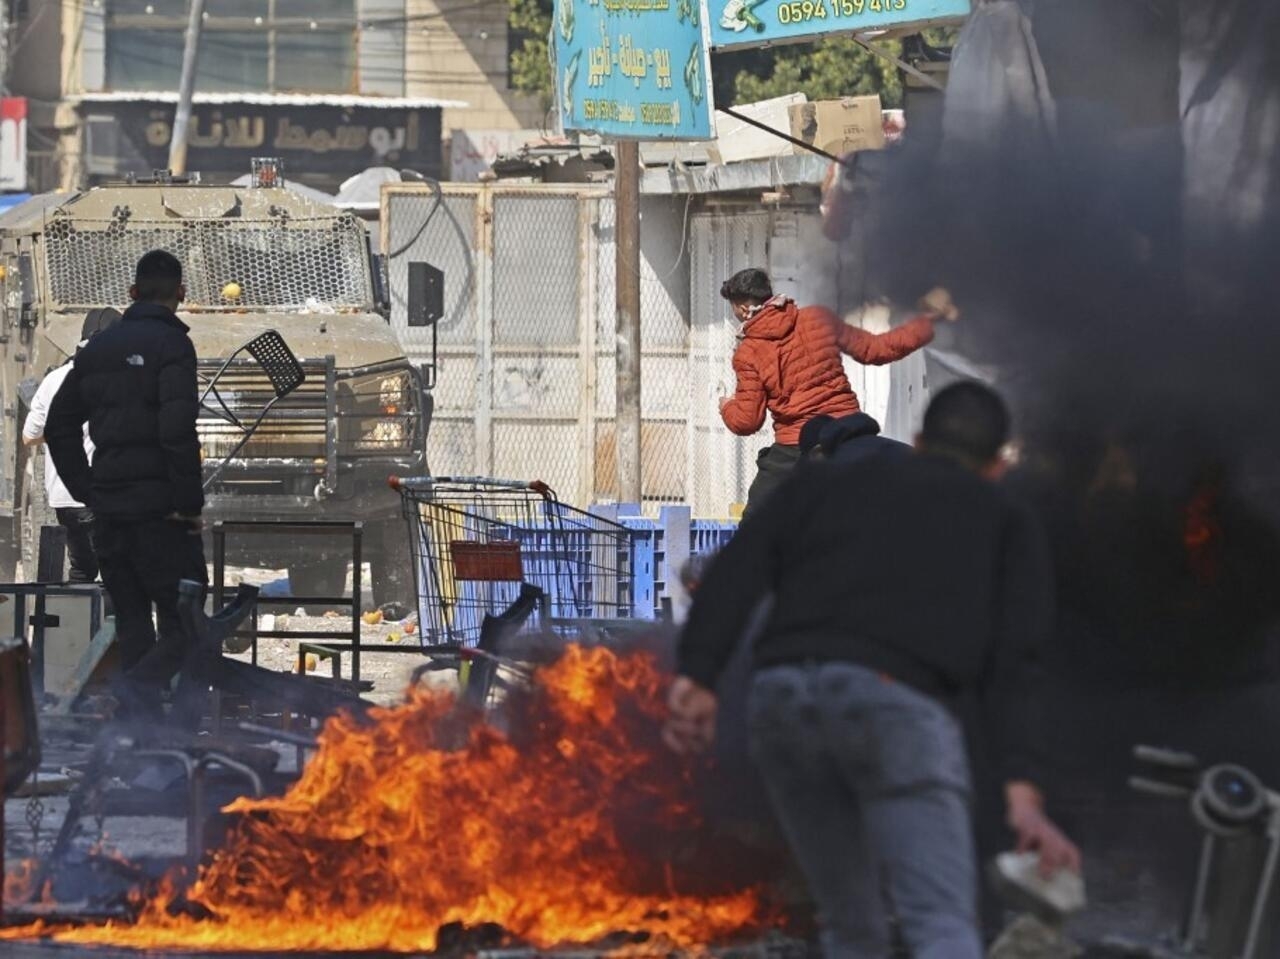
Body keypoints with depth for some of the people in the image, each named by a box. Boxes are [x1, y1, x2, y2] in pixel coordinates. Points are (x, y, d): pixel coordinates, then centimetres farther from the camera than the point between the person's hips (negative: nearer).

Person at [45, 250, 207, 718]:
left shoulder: (97, 348, 14)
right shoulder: (171, 345, -9)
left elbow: (58, 426, 17)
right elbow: (177, 429, -20)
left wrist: (87, 491, 16)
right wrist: (189, 502, -13)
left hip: (108, 510, 7)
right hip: (159, 510, -7)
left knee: (133, 624, 12)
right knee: (186, 625, -3)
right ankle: (139, 687, -27)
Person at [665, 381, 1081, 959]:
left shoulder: (827, 484, 30)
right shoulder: (1005, 522, 24)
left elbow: (736, 571, 11)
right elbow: (1013, 665, 8)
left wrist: (696, 678, 1)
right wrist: (1023, 793, -2)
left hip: (784, 693, 3)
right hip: (896, 700, -3)